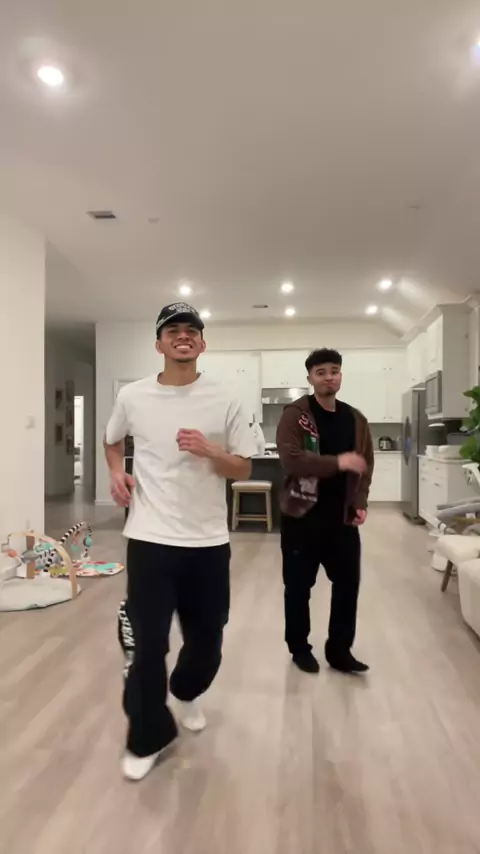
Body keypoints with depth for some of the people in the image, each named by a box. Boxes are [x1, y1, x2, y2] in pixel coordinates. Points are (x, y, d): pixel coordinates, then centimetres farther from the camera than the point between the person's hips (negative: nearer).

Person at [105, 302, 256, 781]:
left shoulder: (223, 402, -2)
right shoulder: (132, 397, 1)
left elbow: (244, 469, 1)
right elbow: (112, 440, 21)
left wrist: (209, 451, -17)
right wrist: (116, 473, 2)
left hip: (208, 541, 1)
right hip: (150, 539, 0)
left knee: (206, 637, 15)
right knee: (147, 641, 4)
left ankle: (185, 693, 48)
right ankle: (147, 739, 27)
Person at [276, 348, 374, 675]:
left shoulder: (356, 419, 8)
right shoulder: (295, 414, -10)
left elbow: (366, 465, 13)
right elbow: (290, 459, -22)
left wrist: (360, 503, 1)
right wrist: (337, 463, -28)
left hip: (342, 517, 5)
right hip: (302, 515, -4)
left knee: (348, 583, 11)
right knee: (299, 586, 8)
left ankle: (339, 650, 28)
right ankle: (300, 648, 28)